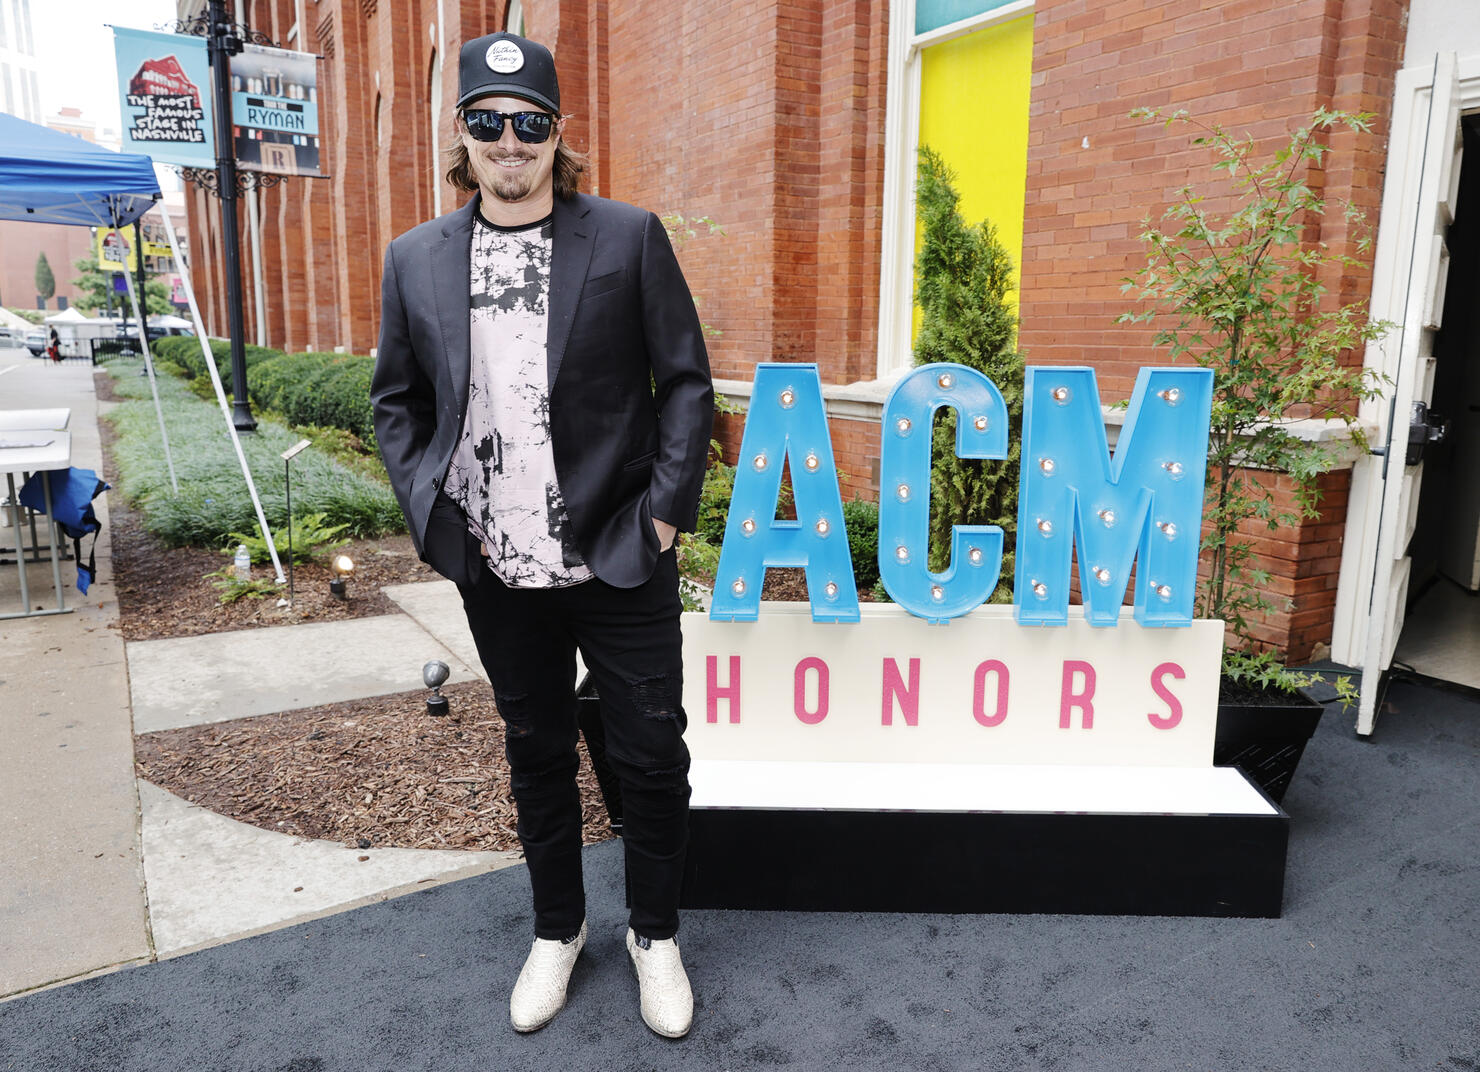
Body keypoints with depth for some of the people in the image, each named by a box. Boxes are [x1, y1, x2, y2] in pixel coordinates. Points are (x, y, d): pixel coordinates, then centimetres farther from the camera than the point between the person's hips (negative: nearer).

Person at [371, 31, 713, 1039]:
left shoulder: (630, 237, -3)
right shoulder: (416, 259, 5)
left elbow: (686, 382, -2)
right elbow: (397, 398, 13)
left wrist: (666, 512, -9)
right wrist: (430, 509, 1)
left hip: (618, 559, -2)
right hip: (497, 571, 3)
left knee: (652, 754, 8)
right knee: (537, 753, 18)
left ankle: (656, 934, 32)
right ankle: (558, 928, 40)